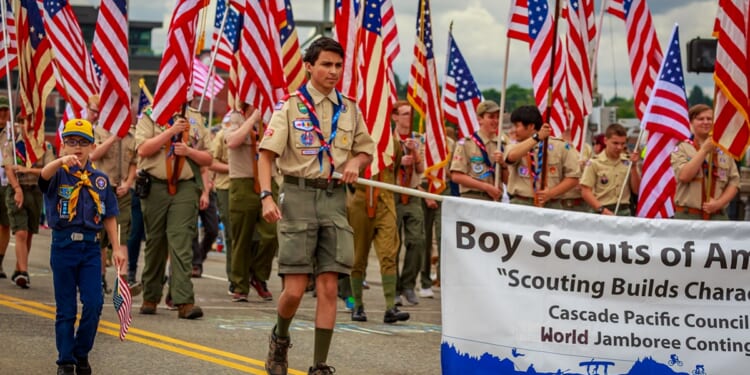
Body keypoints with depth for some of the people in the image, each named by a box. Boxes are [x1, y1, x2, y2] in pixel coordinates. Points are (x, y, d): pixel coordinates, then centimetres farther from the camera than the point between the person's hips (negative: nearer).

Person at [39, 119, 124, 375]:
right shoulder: (59, 174, -3)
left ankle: (82, 354, 14)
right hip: (63, 245, -2)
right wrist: (62, 161, -49)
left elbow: (109, 217, 11)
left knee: (94, 303, -6)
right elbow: (44, 174, -28)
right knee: (65, 308, 4)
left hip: (91, 247, 2)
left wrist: (116, 247, 6)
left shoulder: (100, 179, 7)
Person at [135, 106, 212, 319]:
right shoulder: (149, 117, 7)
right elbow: (143, 149, -9)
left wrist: (189, 151, -5)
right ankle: (150, 298, 20)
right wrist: (171, 131, -13)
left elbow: (207, 159, 14)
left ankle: (184, 301, -18)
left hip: (185, 188, 0)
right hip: (155, 187, 0)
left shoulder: (196, 120, 14)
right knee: (154, 243, 7)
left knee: (182, 244, -11)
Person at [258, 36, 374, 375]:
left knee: (328, 287, -1)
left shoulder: (349, 109, 10)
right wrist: (267, 196, -18)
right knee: (294, 289, -4)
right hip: (299, 197, -3)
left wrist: (356, 162, -3)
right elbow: (267, 154, -5)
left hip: (334, 198, 3)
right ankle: (279, 338, 27)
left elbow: (366, 151, 20)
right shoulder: (290, 106, -2)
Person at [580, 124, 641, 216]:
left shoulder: (628, 162, 8)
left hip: (624, 211, 3)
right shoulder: (594, 163, -2)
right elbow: (586, 191, -5)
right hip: (602, 213, -3)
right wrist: (601, 209, -17)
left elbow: (636, 190, 8)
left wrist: (633, 166, -2)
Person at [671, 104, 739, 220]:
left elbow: (734, 182, 8)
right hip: (687, 216, -3)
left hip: (718, 215, 3)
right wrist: (704, 150, -10)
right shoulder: (682, 149, 4)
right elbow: (684, 176, -12)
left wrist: (719, 203, -8)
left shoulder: (724, 150, 12)